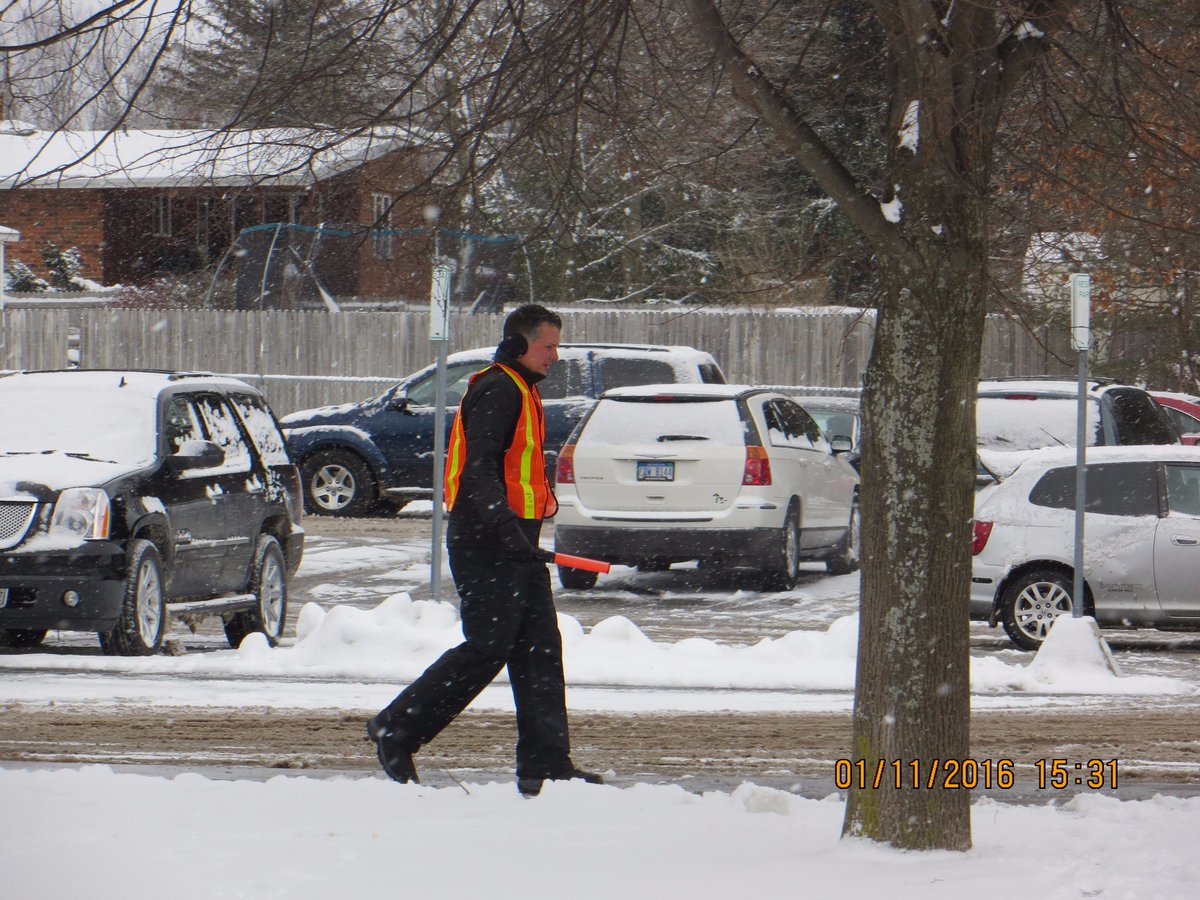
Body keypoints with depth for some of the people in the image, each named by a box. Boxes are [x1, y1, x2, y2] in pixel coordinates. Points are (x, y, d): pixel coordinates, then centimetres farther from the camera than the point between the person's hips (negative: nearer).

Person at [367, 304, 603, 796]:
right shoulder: (496, 391, -12)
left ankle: (545, 763, 3)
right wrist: (505, 527, -30)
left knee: (540, 649, 4)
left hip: (516, 540, 10)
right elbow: (479, 468, -22)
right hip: (486, 543, -10)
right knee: (488, 648, -10)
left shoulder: (521, 392, 21)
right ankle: (396, 729, 0)